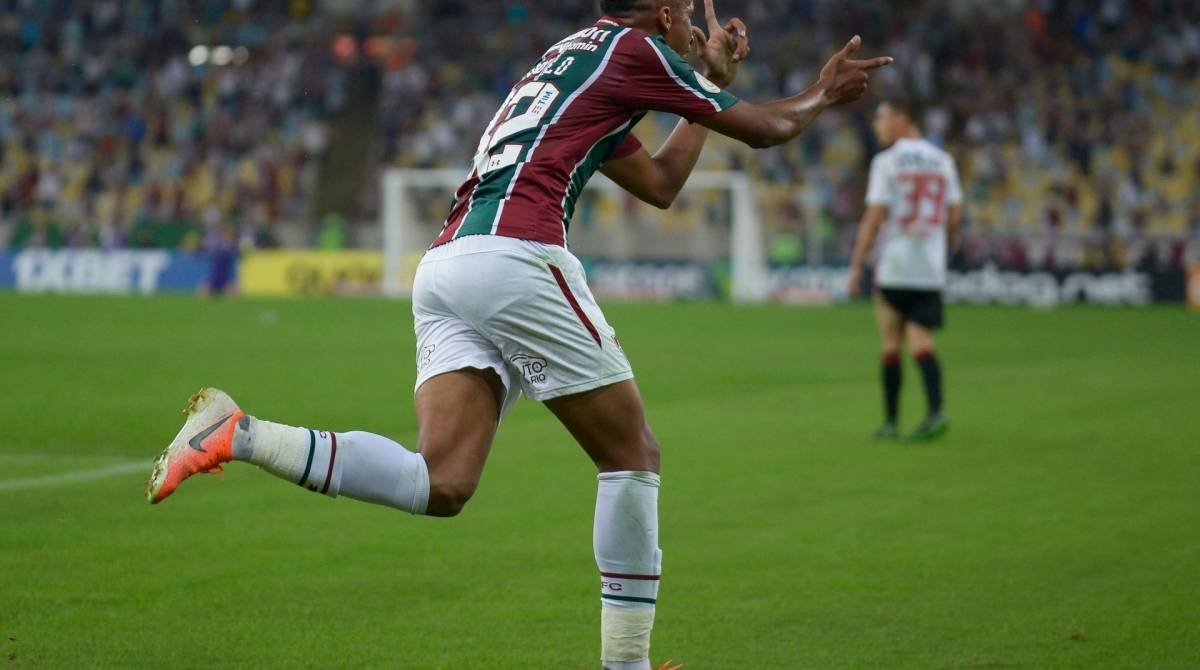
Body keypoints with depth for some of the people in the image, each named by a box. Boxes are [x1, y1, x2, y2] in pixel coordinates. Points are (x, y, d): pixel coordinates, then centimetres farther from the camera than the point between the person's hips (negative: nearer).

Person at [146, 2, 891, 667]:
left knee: (441, 486, -7)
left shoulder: (572, 60, 33)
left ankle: (239, 435, -17)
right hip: (514, 256, -8)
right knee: (633, 455, 5)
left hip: (444, 263, 8)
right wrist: (822, 96, 34)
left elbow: (660, 184, 40)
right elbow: (763, 129, 14)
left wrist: (711, 79, 44)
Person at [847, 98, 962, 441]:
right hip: (931, 271, 4)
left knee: (891, 346, 6)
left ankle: (890, 422, 9)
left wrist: (856, 266, -5)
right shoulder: (943, 161, 9)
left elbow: (874, 217, -9)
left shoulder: (887, 162, -6)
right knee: (921, 343, 0)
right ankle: (935, 411, -21)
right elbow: (955, 213, 12)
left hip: (893, 269, -4)